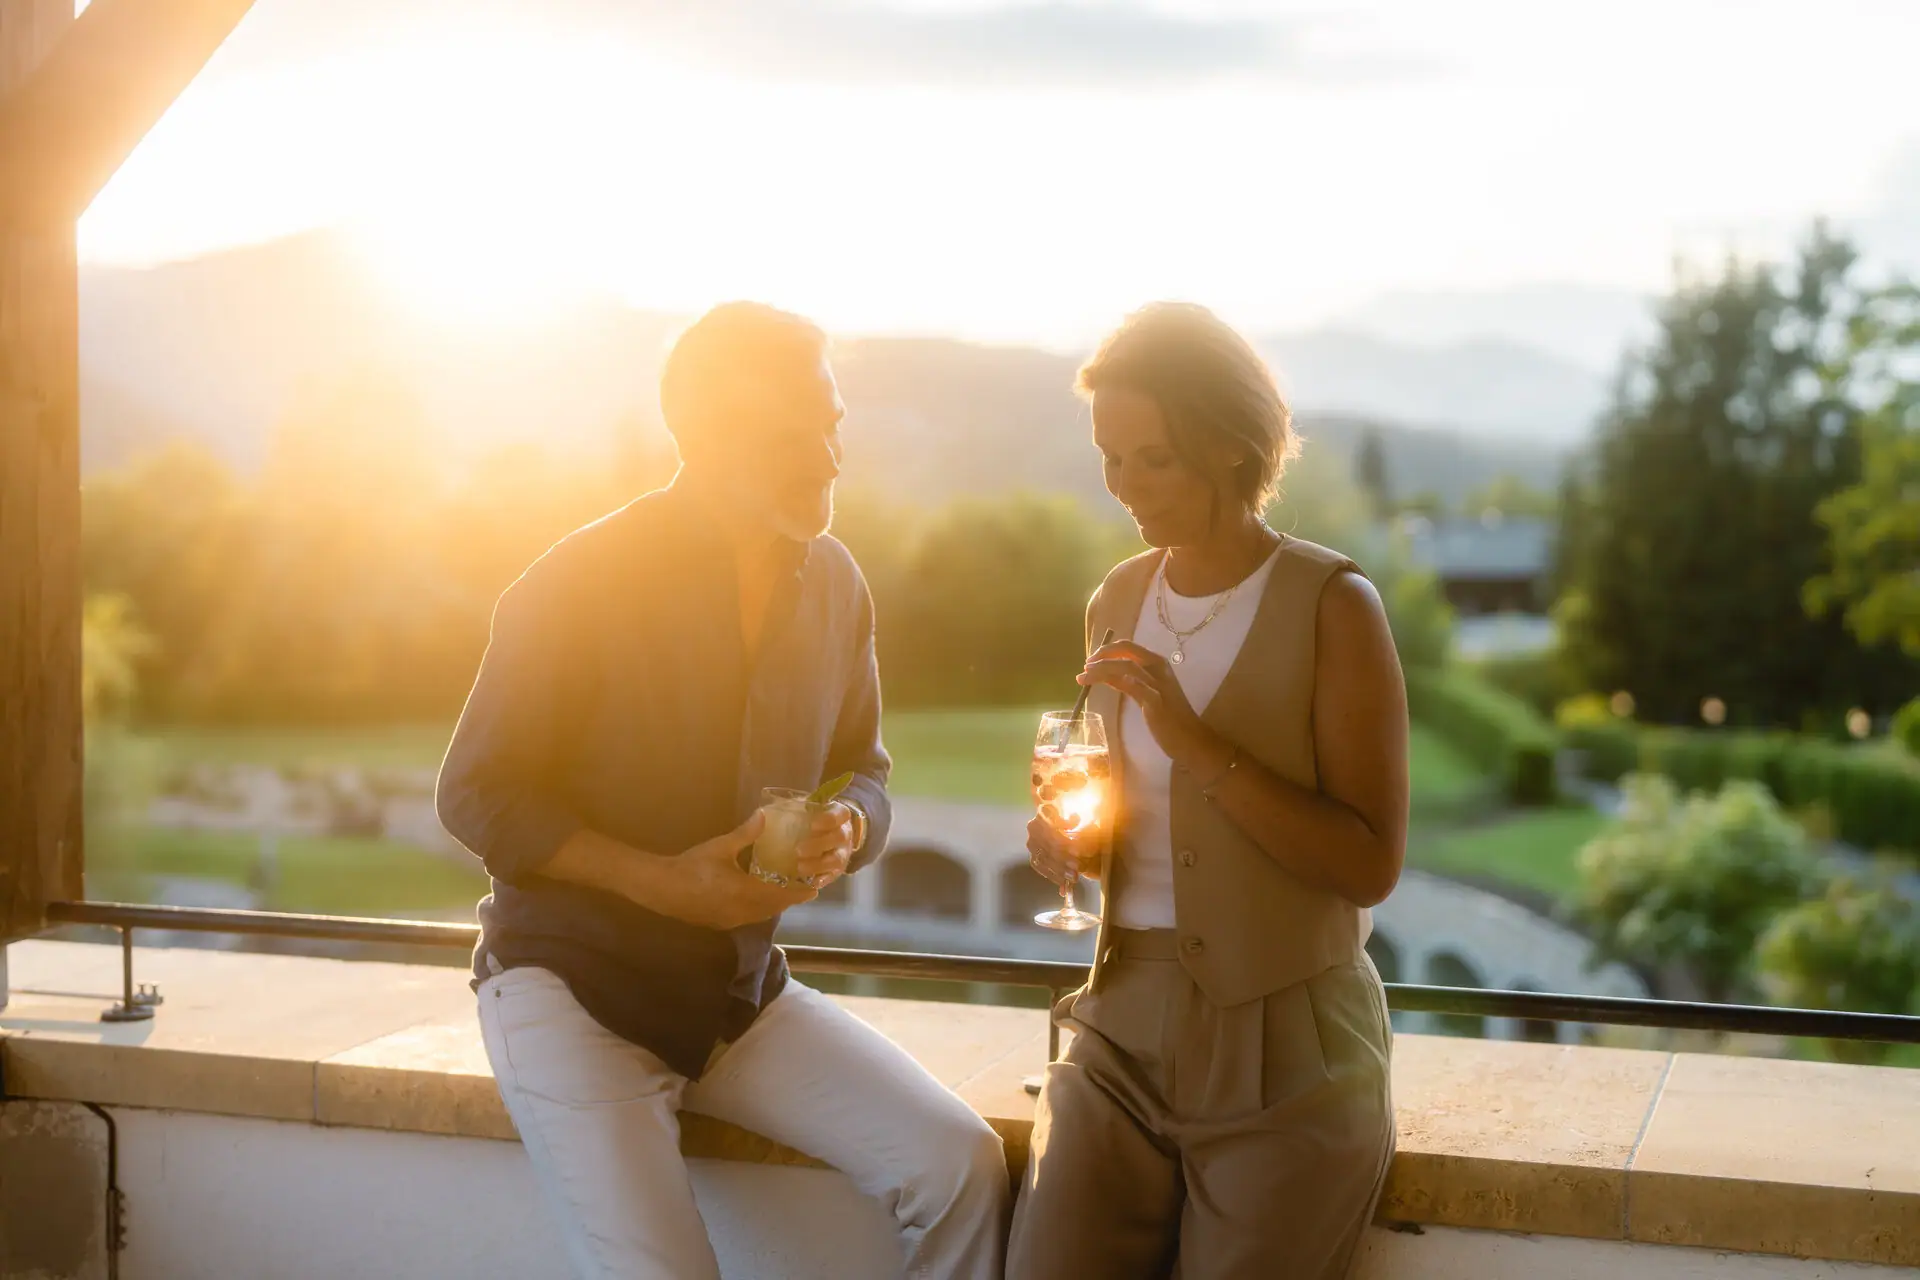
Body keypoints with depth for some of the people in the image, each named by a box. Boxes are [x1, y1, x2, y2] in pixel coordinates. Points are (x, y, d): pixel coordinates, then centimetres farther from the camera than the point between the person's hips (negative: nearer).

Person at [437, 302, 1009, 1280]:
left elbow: (862, 771, 13)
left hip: (744, 987, 5)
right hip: (572, 981, -4)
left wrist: (846, 830, -12)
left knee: (960, 1162, -14)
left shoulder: (832, 584, 2)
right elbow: (474, 795, -10)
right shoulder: (581, 583, -14)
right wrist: (661, 881, -22)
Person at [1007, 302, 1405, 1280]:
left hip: (1287, 1056, -4)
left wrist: (1201, 744, -21)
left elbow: (1369, 865, -13)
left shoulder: (1331, 606, -8)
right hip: (1126, 1026, 4)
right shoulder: (1116, 602, 9)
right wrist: (1070, 840, 2)